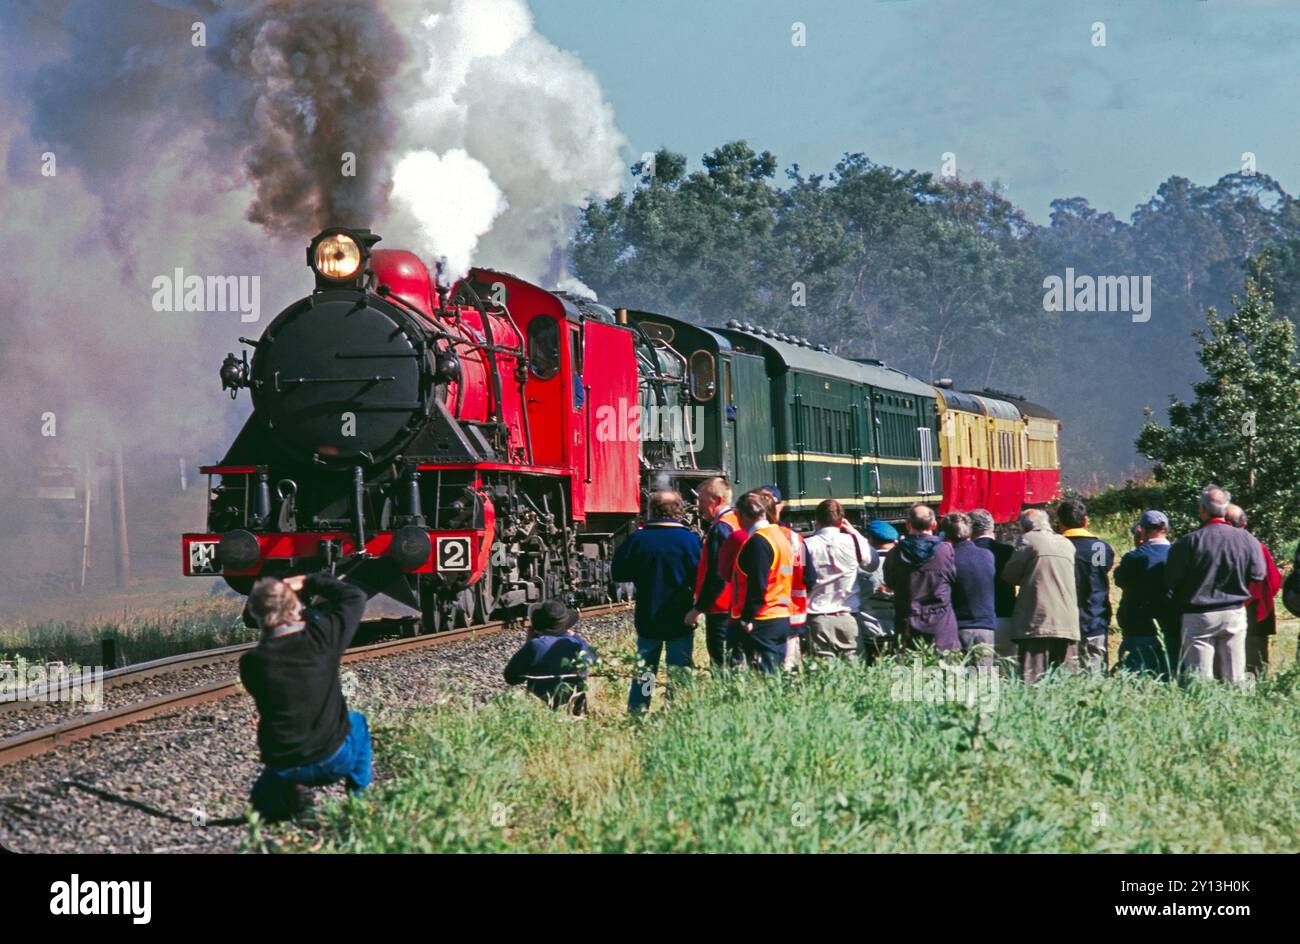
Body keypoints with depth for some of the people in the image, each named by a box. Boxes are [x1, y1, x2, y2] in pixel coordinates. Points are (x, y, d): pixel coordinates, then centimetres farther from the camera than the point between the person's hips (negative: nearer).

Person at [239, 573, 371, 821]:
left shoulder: (251, 663, -15)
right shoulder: (322, 638, -14)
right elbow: (355, 597, 4)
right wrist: (310, 583, 9)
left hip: (285, 770, 1)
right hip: (335, 760, 0)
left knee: (263, 800, 34)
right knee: (355, 721, 35)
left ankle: (288, 798, 6)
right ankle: (361, 798, 28)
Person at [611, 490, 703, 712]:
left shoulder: (637, 539, -5)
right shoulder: (690, 539, -10)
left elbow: (618, 573, 2)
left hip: (647, 618, 2)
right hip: (680, 619, -2)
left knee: (644, 671, 13)